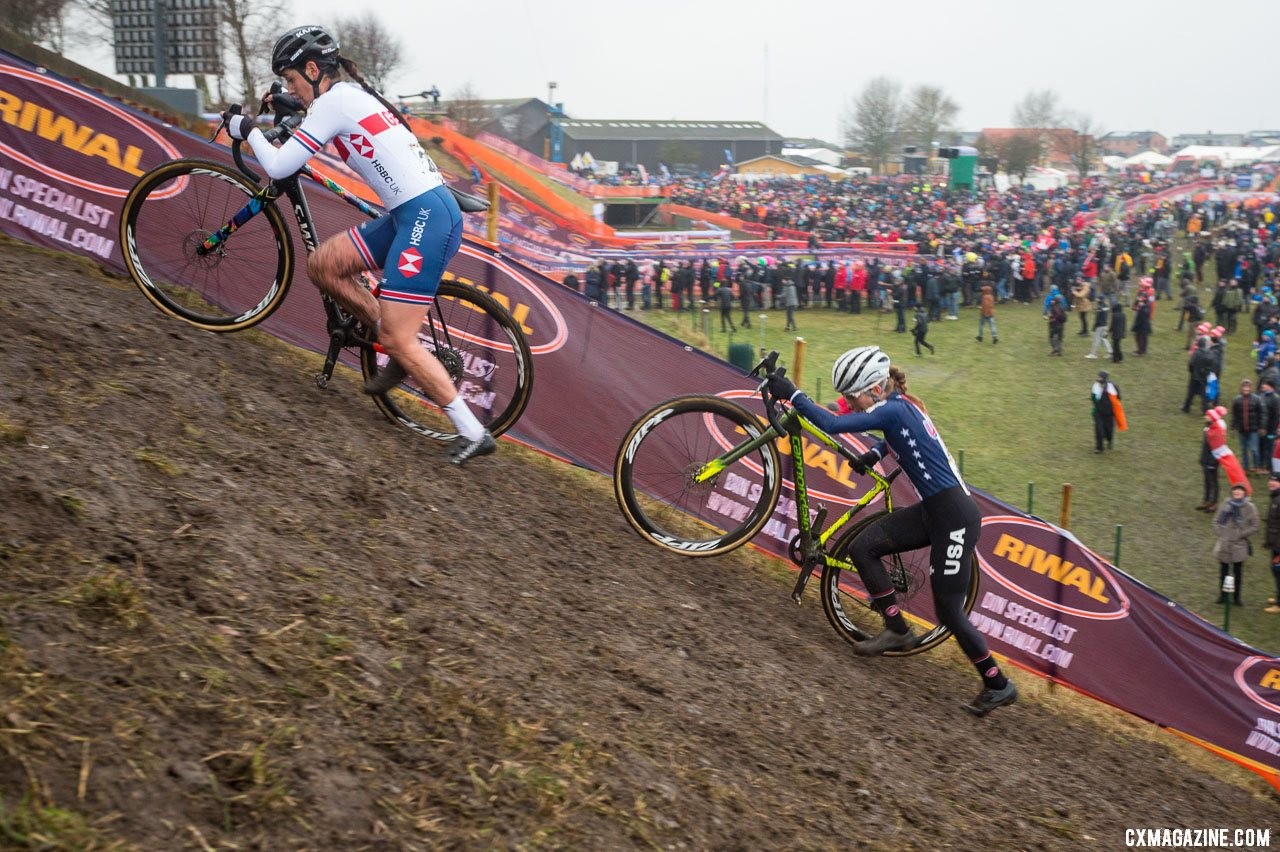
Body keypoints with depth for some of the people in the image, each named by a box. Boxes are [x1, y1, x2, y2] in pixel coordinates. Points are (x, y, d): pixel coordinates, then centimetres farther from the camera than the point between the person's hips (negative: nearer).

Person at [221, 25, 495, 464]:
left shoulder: (333, 101, -9)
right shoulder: (352, 94, 19)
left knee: (397, 340, -9)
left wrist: (247, 130, 8)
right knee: (322, 264, 10)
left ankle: (473, 433, -3)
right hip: (415, 213, 9)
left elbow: (278, 166, -9)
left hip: (426, 218, -9)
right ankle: (404, 353, 16)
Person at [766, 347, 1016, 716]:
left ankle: (999, 685, 15)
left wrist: (792, 395, -18)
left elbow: (831, 424, -26)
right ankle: (897, 630, 14)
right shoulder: (900, 405, 9)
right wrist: (874, 454, 14)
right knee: (863, 547, 3)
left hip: (955, 516, -9)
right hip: (933, 509, 9)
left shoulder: (894, 409, -19)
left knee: (948, 610, -1)